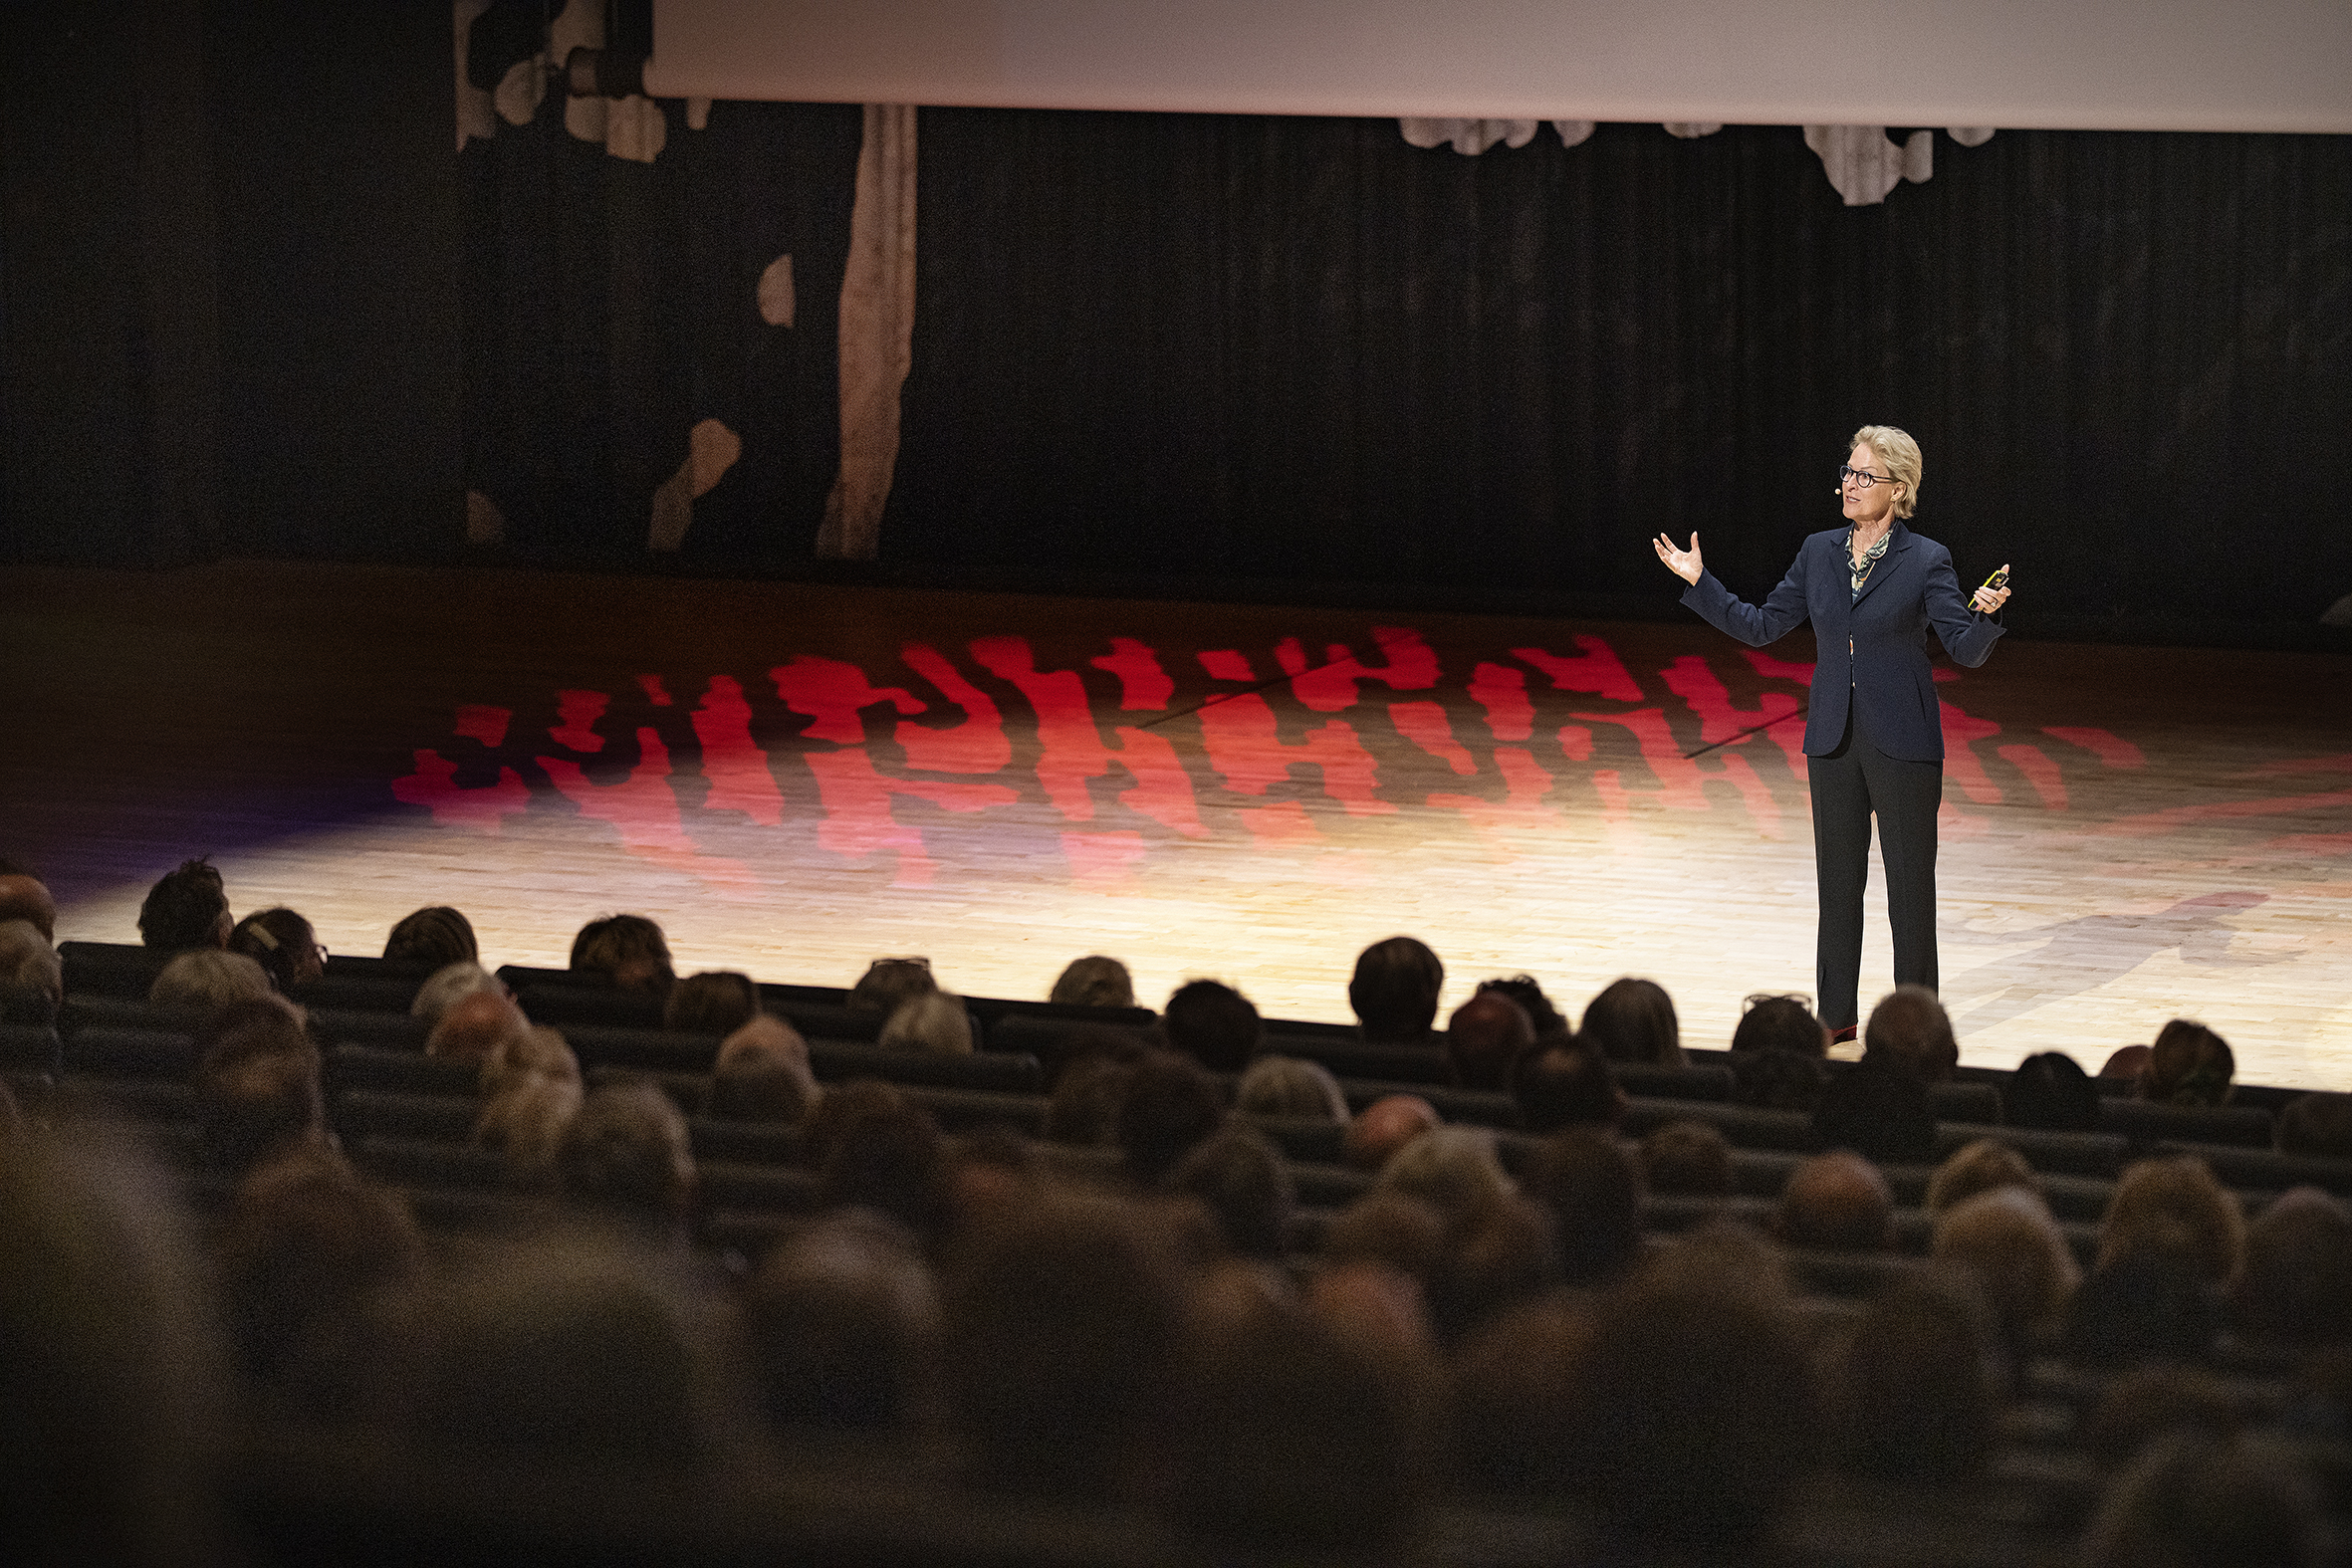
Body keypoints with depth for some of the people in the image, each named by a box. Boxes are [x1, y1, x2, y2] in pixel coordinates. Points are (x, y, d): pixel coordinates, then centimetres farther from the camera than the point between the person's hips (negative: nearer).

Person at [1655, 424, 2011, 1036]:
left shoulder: (1926, 561, -7)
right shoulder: (1819, 552, 6)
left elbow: (1967, 650, -10)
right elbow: (1761, 626, 11)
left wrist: (1984, 615, -30)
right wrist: (1698, 582, 5)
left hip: (1902, 743, -4)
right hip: (1833, 739, 4)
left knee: (1909, 881, 0)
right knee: (1837, 877, 10)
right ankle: (1836, 1015, 19)